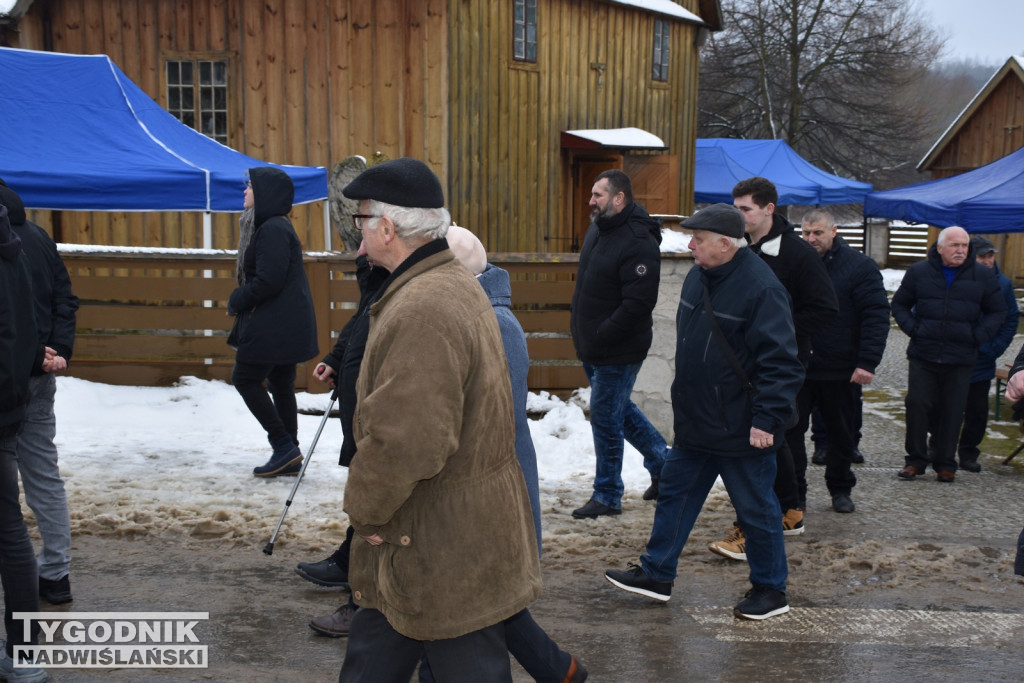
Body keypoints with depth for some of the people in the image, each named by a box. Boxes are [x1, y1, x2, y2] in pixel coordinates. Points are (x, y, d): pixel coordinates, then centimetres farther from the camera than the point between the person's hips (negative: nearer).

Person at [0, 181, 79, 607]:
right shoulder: (37, 237, 12)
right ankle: (55, 573, 19)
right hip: (39, 378, 8)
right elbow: (65, 300, 11)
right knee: (44, 475, 14)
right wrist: (58, 352, 3)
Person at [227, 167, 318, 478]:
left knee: (245, 379, -2)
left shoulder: (273, 230, -18)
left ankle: (284, 445, 0)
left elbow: (268, 281, -23)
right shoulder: (268, 226, 15)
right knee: (281, 385, 12)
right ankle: (289, 455, 17)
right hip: (286, 324, 10)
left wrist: (237, 301, -9)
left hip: (274, 325, -10)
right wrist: (241, 302, 13)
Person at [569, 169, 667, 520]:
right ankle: (663, 463, 37)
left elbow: (638, 304, -26)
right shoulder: (598, 229, 9)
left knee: (605, 418, -1)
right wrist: (582, 334, 13)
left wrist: (600, 337, -23)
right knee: (619, 410, 20)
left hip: (618, 352, -9)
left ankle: (607, 496, 13)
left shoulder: (638, 243, -21)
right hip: (592, 347, 10)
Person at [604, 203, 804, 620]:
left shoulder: (761, 288, -21)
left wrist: (767, 418, -26)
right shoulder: (698, 277, 6)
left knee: (756, 510, 6)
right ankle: (656, 574, 29)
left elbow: (781, 363, -23)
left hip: (740, 431, -8)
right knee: (675, 494, 16)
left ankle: (770, 590, 22)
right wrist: (683, 399, 20)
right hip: (694, 424, 9)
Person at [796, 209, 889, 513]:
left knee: (842, 434, 12)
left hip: (842, 371, -2)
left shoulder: (860, 267, -4)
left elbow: (877, 317, -9)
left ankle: (840, 489, 28)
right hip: (797, 367, 2)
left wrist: (867, 363, -17)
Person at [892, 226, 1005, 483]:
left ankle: (945, 464, 16)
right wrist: (912, 328, -3)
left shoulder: (983, 275, 3)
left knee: (952, 412, 4)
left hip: (961, 358, 0)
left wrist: (979, 336, -3)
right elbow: (899, 305, 13)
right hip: (923, 355, 0)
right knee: (917, 405, -3)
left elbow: (997, 312, 11)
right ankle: (915, 459, 10)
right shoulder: (919, 272, 4)